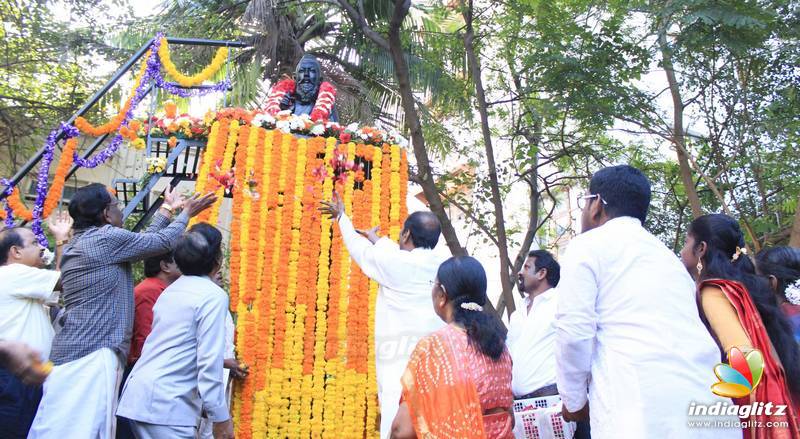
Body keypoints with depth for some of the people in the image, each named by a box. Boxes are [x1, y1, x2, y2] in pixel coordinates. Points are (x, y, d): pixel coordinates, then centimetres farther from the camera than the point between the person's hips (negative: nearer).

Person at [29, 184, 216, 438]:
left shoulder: (77, 244, 20)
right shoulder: (106, 237, -8)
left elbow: (144, 242, 24)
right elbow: (163, 242, -1)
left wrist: (167, 210, 34)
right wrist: (186, 213, 16)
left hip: (72, 352, 10)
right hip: (93, 354, -10)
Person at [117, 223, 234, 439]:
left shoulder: (171, 290, 14)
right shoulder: (213, 295, -12)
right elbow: (209, 363, -17)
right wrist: (220, 417, -12)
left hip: (139, 396, 9)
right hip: (167, 405, -9)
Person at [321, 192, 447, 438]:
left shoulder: (394, 263, -5)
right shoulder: (444, 268, 9)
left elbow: (358, 247, 14)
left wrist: (341, 216, 32)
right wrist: (375, 237, 42)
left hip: (400, 363, -5)